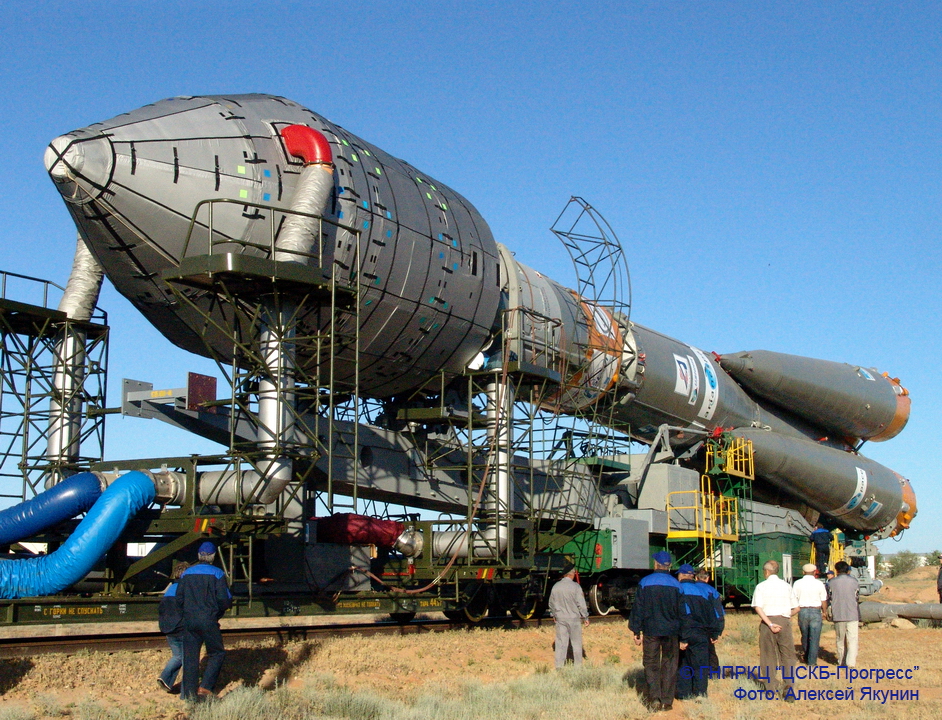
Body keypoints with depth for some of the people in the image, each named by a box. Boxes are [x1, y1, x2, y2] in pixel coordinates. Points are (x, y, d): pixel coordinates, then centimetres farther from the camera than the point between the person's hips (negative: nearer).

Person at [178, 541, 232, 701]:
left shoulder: (186, 573, 8)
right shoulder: (217, 574, -5)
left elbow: (179, 598, 7)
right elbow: (224, 600, -9)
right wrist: (218, 612, 10)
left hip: (189, 621, 4)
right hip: (208, 621, -4)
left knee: (190, 656, 8)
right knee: (217, 653, 9)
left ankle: (189, 693, 8)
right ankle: (205, 687, -5)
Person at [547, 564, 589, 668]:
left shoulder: (556, 586, 3)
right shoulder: (575, 586, -12)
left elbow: (551, 604, 13)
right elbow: (581, 604, -10)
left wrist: (554, 615, 27)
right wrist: (585, 617, 0)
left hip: (560, 618, 4)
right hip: (574, 618, -4)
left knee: (561, 642, 8)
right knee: (576, 643, 7)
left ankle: (559, 666, 8)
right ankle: (578, 665, 12)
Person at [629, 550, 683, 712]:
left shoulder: (645, 582, -3)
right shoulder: (675, 584, 0)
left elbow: (638, 608, -2)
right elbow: (681, 611, 4)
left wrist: (637, 632, 4)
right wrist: (682, 636, 11)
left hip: (651, 631, -1)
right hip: (671, 631, 1)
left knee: (651, 664, 6)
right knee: (669, 665, 9)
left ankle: (654, 698, -8)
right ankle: (667, 700, 10)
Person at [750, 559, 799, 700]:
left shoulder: (761, 586, 1)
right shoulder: (786, 586, 7)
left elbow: (758, 608, -12)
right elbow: (796, 608, 9)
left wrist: (770, 624, -13)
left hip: (767, 621, -1)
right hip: (784, 621, 1)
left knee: (769, 656, 9)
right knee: (787, 655, 5)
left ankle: (772, 688, 11)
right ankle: (788, 684, -13)